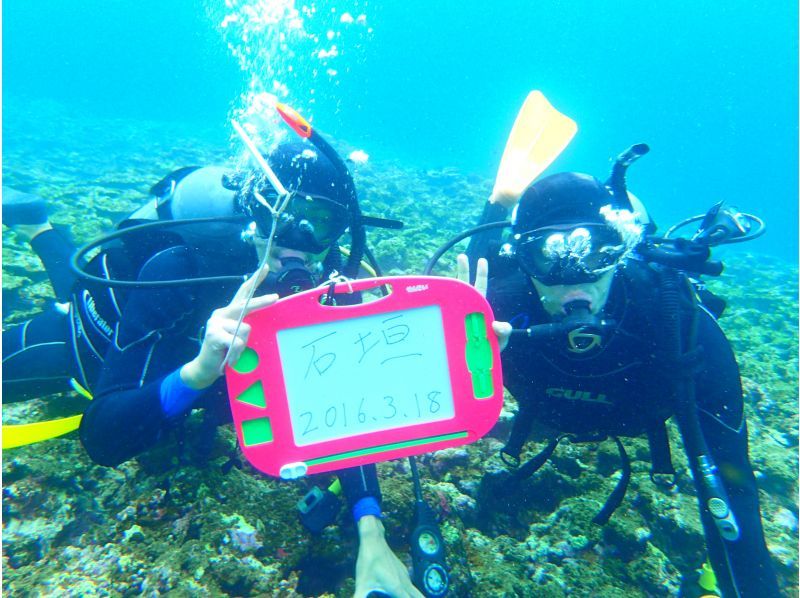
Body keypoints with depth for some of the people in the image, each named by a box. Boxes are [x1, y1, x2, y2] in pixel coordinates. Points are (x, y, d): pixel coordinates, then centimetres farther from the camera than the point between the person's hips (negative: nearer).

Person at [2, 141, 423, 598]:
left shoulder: (333, 287, -34)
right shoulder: (181, 269, -44)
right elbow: (101, 439, -46)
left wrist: (371, 532, -43)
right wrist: (199, 371, -64)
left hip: (171, 349, 4)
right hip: (94, 340, -4)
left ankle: (39, 229, 48)